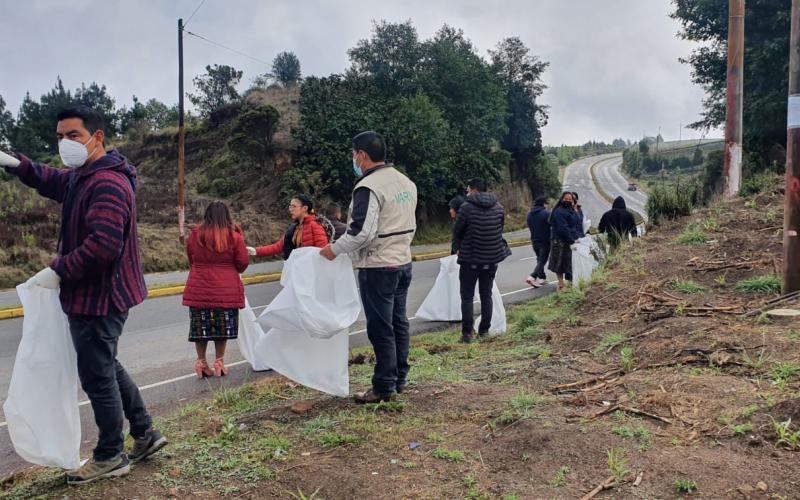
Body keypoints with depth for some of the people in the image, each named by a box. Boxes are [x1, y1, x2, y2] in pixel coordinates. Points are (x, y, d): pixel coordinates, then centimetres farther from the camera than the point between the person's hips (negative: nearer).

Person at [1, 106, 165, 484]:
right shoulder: (81, 177, 12)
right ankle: (145, 433, 32)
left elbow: (104, 244, -32)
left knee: (97, 375, 2)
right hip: (94, 294, 11)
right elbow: (50, 181, 28)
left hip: (99, 296, -11)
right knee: (106, 368, 20)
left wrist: (58, 271, -22)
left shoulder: (108, 183, -22)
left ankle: (110, 457, 18)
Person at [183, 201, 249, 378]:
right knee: (222, 327, 11)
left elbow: (191, 260, 13)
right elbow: (243, 263, -2)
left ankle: (201, 363, 18)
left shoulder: (195, 235, 0)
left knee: (200, 327, 12)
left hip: (199, 289, 1)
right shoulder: (234, 236, -6)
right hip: (226, 290, -1)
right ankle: (219, 363, 17)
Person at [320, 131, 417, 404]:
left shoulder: (368, 187, -18)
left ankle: (384, 388, 7)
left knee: (381, 328, -1)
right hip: (403, 263, 9)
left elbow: (362, 232, -25)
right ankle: (399, 379, 26)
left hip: (378, 268, -9)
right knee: (399, 323, 16)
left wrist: (334, 249, -12)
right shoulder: (406, 182, 11)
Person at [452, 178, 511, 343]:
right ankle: (484, 330, 17)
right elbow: (500, 230, 9)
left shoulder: (466, 207, -14)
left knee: (467, 296, 3)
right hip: (492, 258, 5)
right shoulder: (499, 207, 2)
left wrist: (458, 248, 12)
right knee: (486, 295, 14)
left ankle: (467, 332, -1)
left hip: (469, 258, -4)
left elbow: (457, 232, -6)